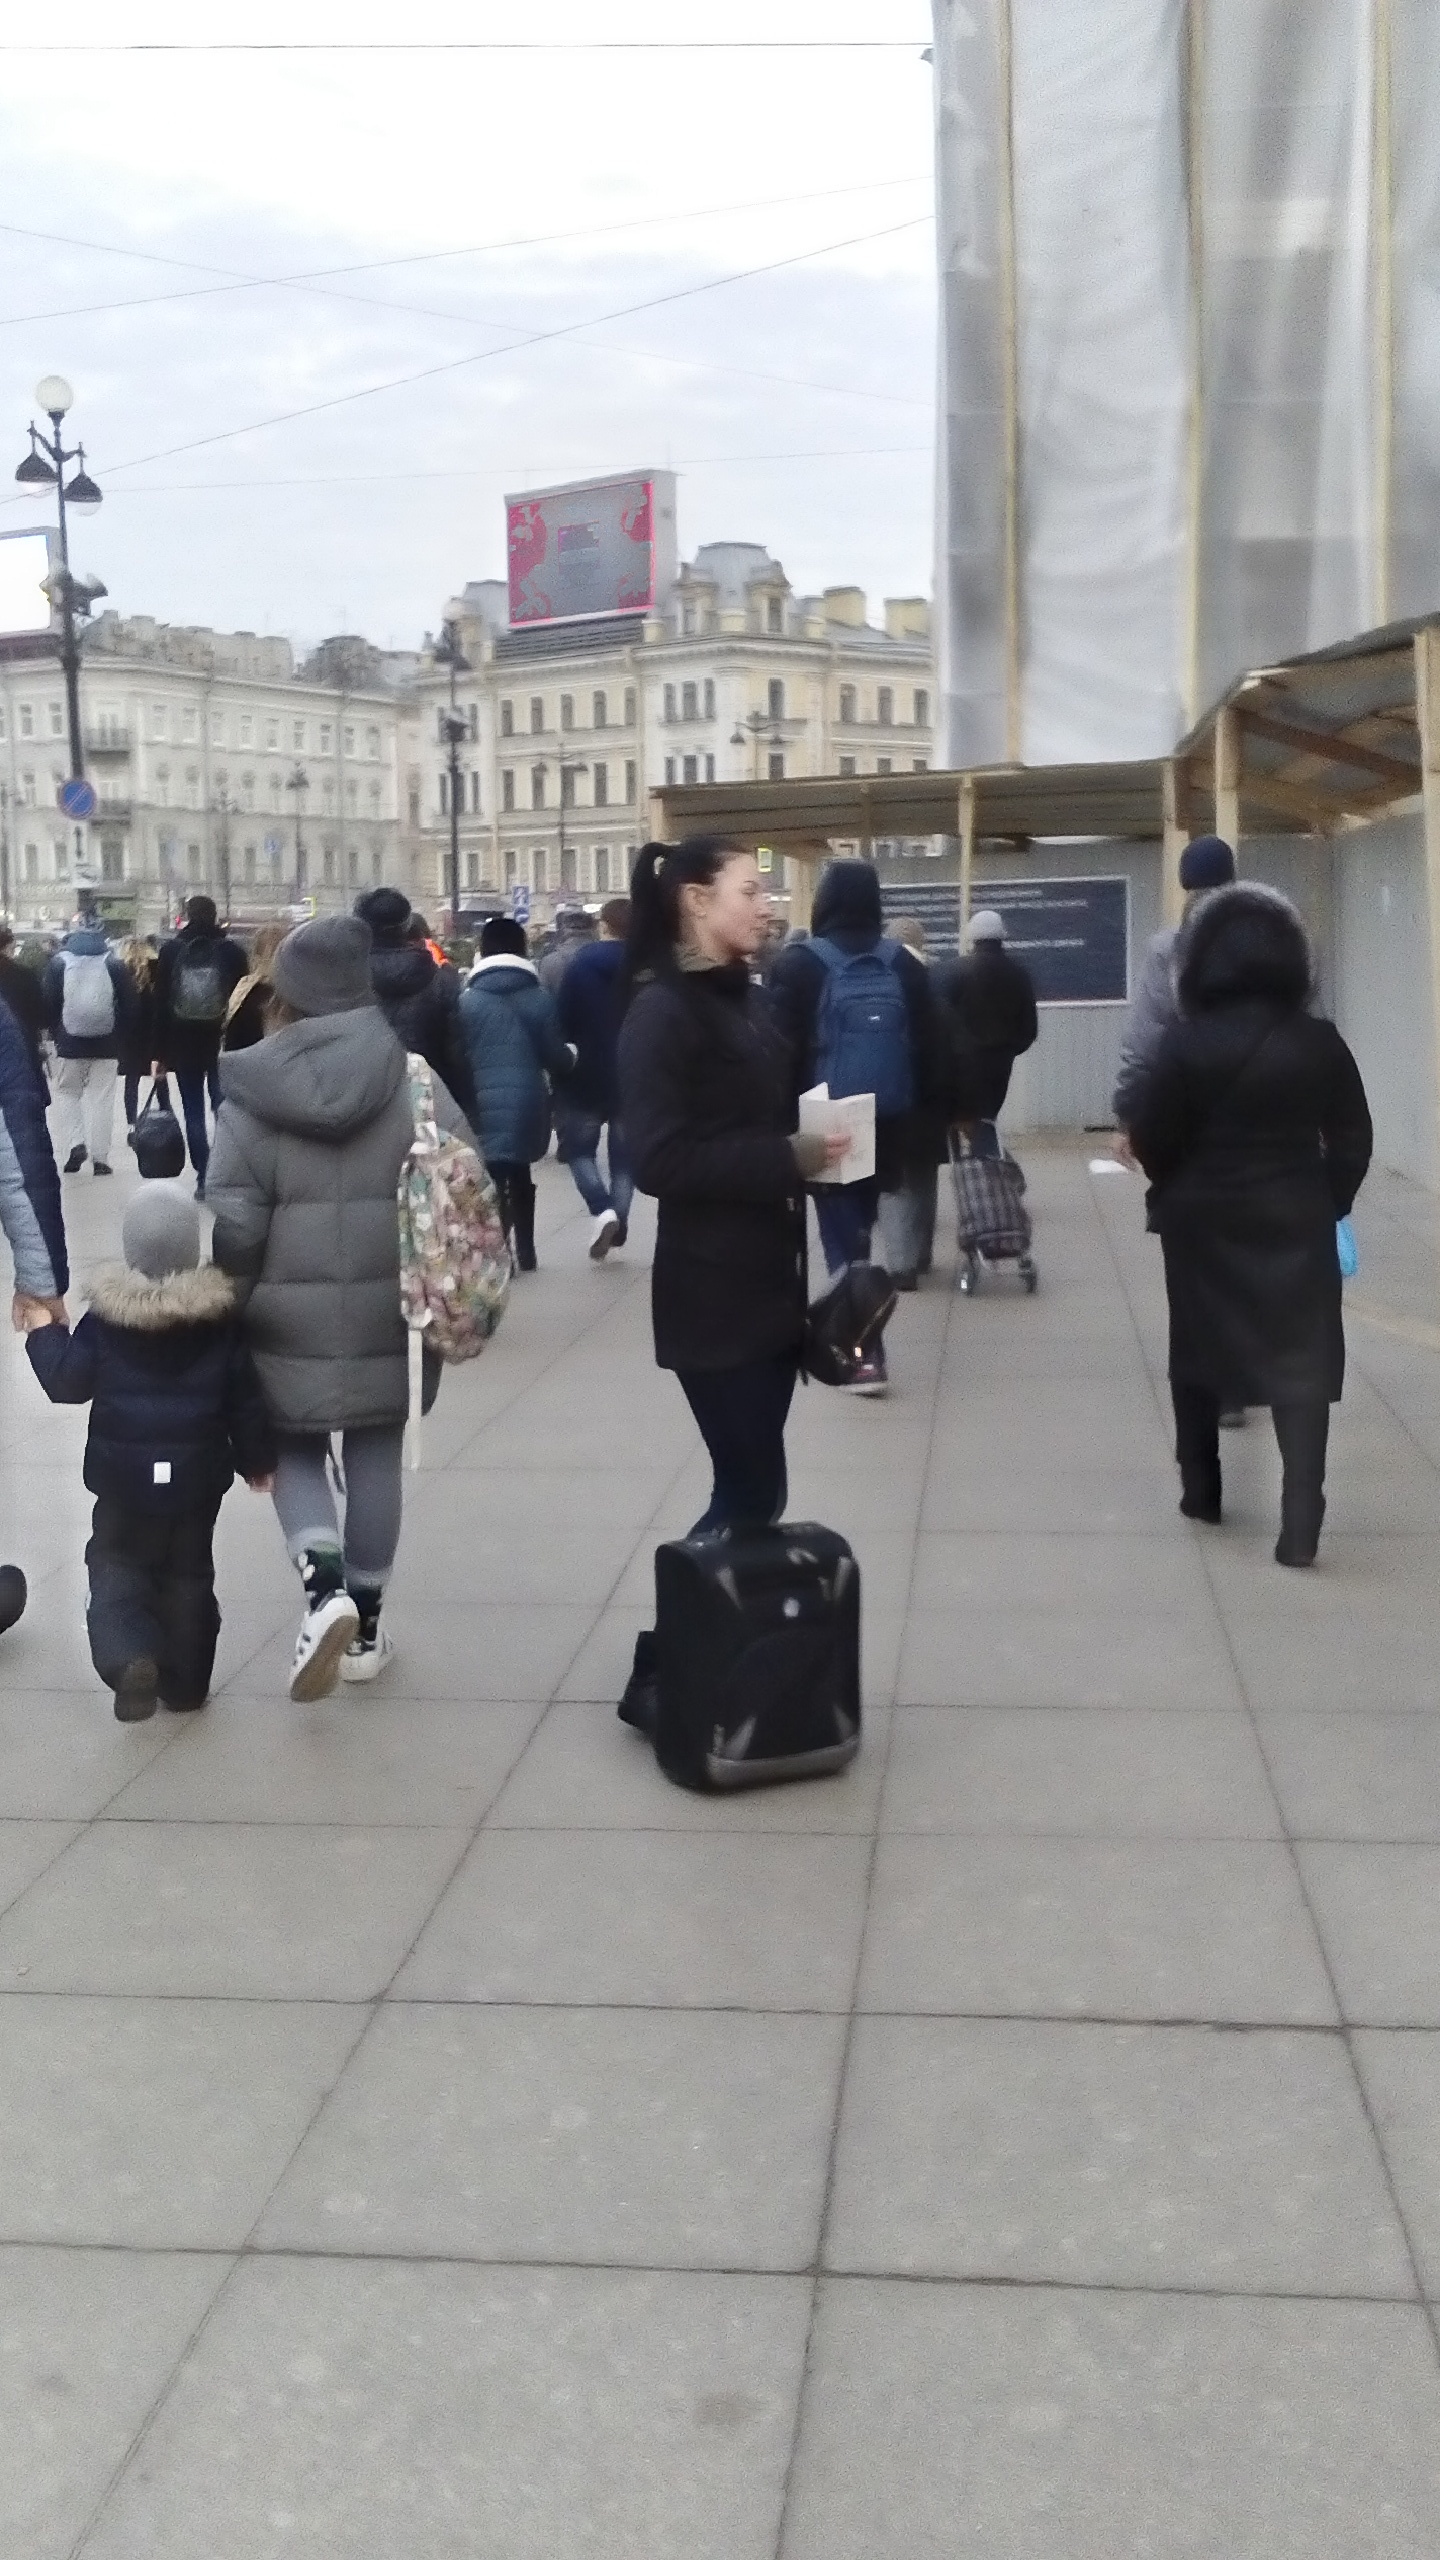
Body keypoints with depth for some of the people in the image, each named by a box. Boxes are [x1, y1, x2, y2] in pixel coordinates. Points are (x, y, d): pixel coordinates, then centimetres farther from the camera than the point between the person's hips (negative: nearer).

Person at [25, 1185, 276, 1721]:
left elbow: (67, 1381, -7)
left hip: (124, 1480, -2)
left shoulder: (105, 1319, -10)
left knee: (116, 1565, 10)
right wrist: (257, 1461, 11)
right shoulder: (219, 1319, -5)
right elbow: (245, 1401, -1)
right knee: (189, 1573, 15)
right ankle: (185, 1681, 22)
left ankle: (129, 1657, -16)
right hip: (198, 1478, 2)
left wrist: (44, 1333, 9)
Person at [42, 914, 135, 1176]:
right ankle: (100, 1158, 1)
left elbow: (49, 1004, 0)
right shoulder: (114, 964, 2)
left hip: (70, 1043, 0)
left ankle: (75, 1143, -5)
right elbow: (127, 1006, 0)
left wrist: (55, 1034, 11)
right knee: (102, 1098, 4)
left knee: (67, 1094, 14)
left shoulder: (59, 962, 0)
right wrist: (122, 1039, 8)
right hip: (106, 1045, 1)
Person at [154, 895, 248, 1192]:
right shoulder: (231, 950, -2)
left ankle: (203, 1179, 2)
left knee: (193, 1112, 6)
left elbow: (161, 1002, 0)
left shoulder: (171, 950, 0)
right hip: (223, 1044, 0)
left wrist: (160, 1050, 3)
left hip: (183, 1045, 0)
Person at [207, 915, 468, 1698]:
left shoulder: (251, 1096, -8)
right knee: (375, 1458, 14)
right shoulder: (414, 1082, -5)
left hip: (290, 1321, -1)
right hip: (390, 1316, 1)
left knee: (294, 1452, 16)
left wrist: (235, 1311, 5)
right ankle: (365, 1622, 22)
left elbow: (234, 1228, -10)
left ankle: (323, 1588, -7)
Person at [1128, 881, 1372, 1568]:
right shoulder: (1320, 1043, -5)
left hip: (1203, 1223, 0)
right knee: (1303, 1363, 1)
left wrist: (1175, 1189, 13)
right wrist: (1327, 1203, 13)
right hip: (1295, 1223, 1)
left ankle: (1201, 1491, 28)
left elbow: (1149, 1139, -7)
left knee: (1198, 1354, 17)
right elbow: (1352, 1141, 0)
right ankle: (1300, 1520, -9)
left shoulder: (1187, 1043, -11)